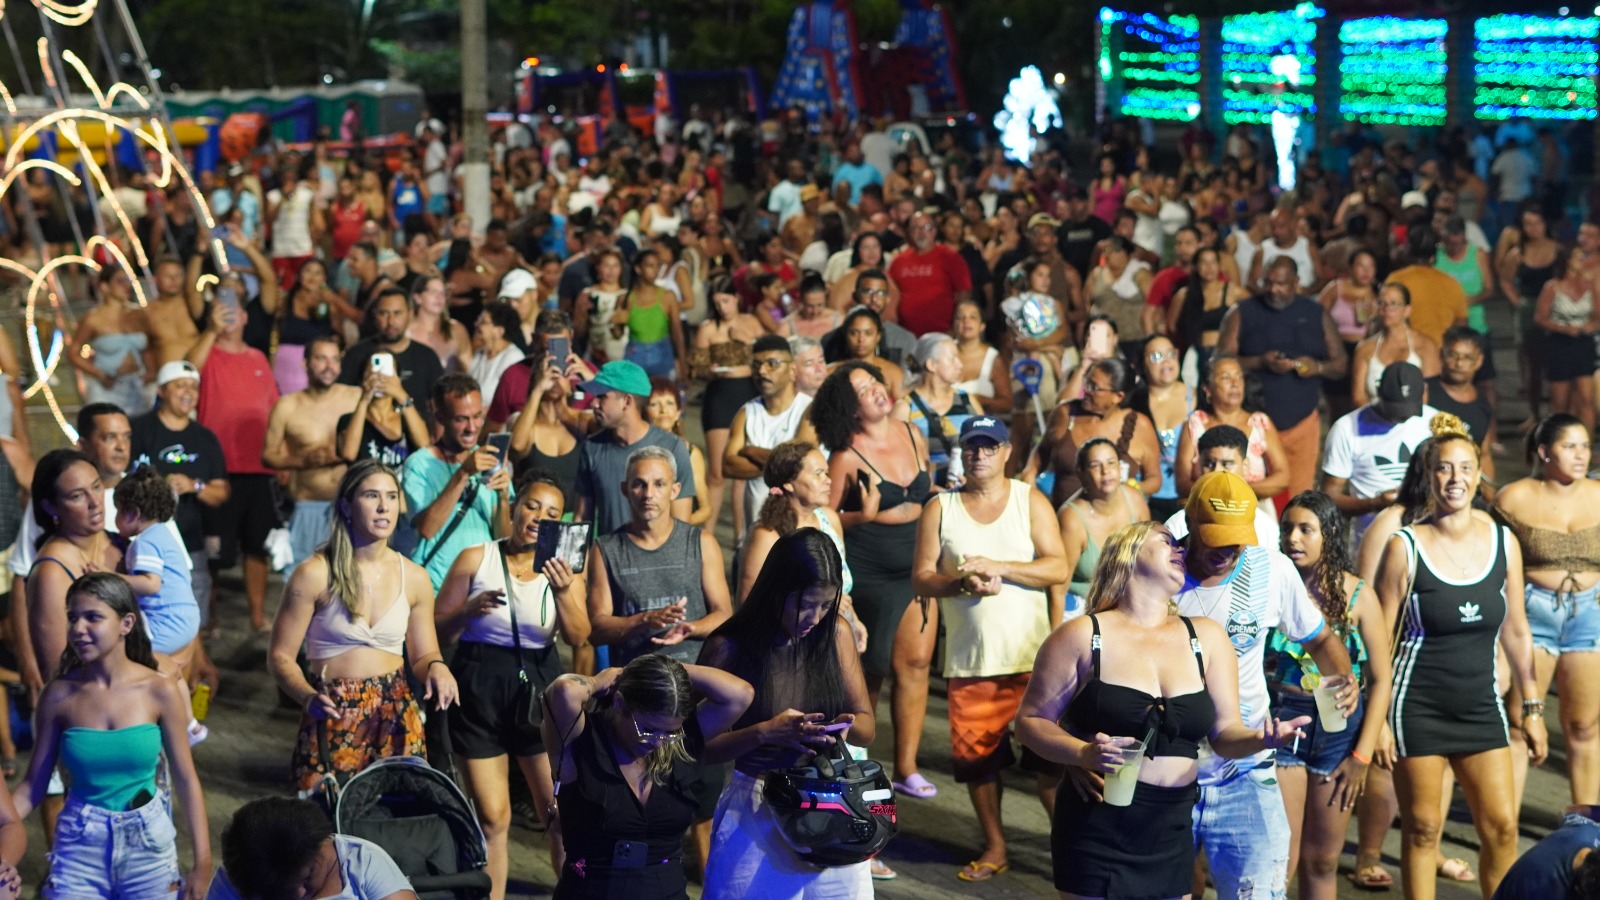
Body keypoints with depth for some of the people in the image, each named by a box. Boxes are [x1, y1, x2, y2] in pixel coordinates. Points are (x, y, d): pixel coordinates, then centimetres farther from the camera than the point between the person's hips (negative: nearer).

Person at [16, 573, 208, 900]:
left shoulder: (160, 692, -8)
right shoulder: (59, 695, -6)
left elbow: (186, 780, -3)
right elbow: (34, 785, -1)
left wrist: (202, 862, -5)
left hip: (148, 840, 0)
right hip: (79, 844, 0)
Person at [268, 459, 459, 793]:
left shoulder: (414, 578, 6)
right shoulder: (315, 574, -7)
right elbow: (280, 656, -4)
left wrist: (436, 667, -8)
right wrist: (308, 697, -22)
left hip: (396, 717, 3)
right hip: (332, 718, -3)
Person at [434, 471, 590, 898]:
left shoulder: (563, 568, 2)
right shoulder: (476, 559, -3)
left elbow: (577, 637, -11)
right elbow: (439, 630, -2)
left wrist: (563, 590, -28)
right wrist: (471, 610, -21)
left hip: (539, 689, 1)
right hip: (480, 690, -1)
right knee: (492, 817, 1)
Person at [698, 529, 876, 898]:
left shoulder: (836, 635, 0)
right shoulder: (730, 647, -11)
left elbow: (868, 726, 7)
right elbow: (702, 745, -7)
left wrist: (847, 725, -16)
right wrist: (766, 733, -22)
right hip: (756, 816, -3)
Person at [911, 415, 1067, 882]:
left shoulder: (1031, 500, 3)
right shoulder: (940, 508, 5)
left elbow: (1058, 567, -7)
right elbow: (921, 578, 1)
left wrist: (998, 568, -16)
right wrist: (964, 583, -17)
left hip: (1032, 656, -2)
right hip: (969, 660, 2)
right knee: (977, 755, 6)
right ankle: (994, 847, 21)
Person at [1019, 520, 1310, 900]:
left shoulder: (1207, 637, 9)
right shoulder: (1082, 636, -2)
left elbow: (1225, 732, 7)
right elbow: (1031, 719, 0)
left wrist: (1259, 739, -15)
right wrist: (1082, 753, -18)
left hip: (1173, 830, 4)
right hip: (1097, 829, -4)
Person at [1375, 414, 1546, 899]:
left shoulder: (1504, 543, 2)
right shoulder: (1405, 546, -8)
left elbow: (1516, 631, 11)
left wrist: (1532, 708, 11)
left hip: (1481, 705, 3)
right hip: (1419, 708, -3)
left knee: (1501, 827, 1)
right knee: (1422, 827, 4)